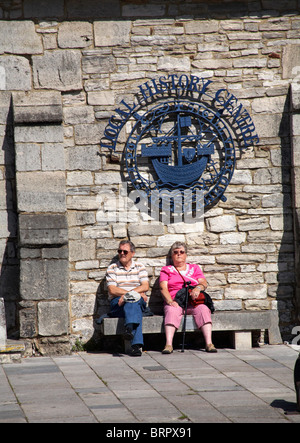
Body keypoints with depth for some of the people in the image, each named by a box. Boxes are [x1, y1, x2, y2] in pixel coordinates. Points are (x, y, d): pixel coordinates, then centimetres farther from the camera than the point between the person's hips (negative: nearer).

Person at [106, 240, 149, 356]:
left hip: (139, 302, 1)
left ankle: (129, 328, -59)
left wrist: (128, 294, -16)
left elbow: (145, 286, 1)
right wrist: (136, 293, -13)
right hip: (117, 303, -1)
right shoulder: (112, 268, 11)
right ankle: (136, 344, -53)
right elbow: (112, 290, -3)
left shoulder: (140, 267, 16)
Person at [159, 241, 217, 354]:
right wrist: (170, 301, -16)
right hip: (175, 301, -1)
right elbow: (163, 288, 4)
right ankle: (168, 344, -48)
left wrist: (198, 288, -16)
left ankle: (209, 343, -41)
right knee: (172, 311, -36)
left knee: (203, 309, -32)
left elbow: (204, 283, 10)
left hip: (193, 301, 1)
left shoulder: (195, 268, 25)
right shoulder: (166, 270, 21)